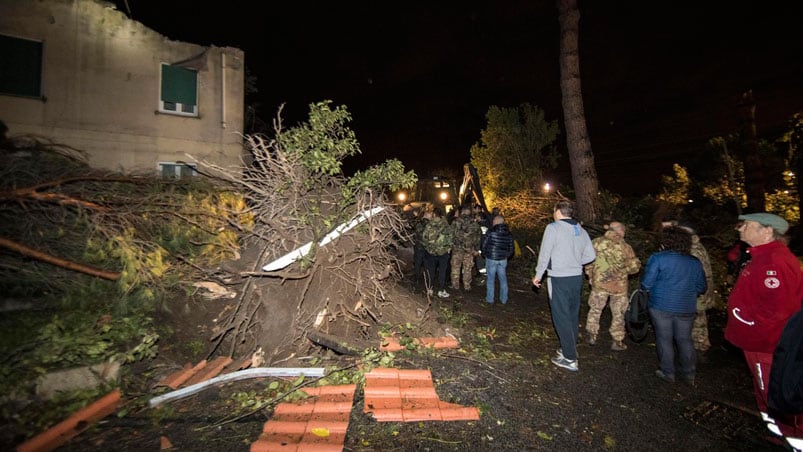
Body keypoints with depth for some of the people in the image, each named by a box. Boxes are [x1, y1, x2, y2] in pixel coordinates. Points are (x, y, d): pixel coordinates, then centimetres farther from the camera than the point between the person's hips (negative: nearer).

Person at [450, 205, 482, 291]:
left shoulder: (456, 221, -7)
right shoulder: (474, 223, 2)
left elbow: (452, 234, -9)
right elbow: (478, 236, 4)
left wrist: (450, 245, 3)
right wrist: (476, 249, 9)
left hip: (457, 247, -2)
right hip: (469, 248, 2)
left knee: (455, 267, 9)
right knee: (467, 268, 11)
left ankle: (455, 285, 15)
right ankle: (467, 286, 18)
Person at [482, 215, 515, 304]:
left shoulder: (491, 231, -11)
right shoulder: (508, 234, 4)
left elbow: (484, 244, -7)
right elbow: (511, 248, 8)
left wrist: (484, 254, 9)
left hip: (491, 259, -4)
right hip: (503, 260, 4)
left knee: (490, 279, 6)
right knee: (503, 279, 13)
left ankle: (490, 299, 11)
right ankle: (503, 299, 19)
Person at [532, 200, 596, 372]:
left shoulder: (553, 227, -12)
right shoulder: (581, 230, 7)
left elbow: (544, 253, -12)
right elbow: (590, 255, 9)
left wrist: (538, 274, -3)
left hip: (559, 279, -7)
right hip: (577, 277, 7)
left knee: (561, 317, 0)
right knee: (573, 315, 17)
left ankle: (570, 358, 5)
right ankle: (569, 349, 31)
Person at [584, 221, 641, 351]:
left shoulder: (595, 243, -8)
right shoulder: (625, 247, -13)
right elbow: (635, 267, -8)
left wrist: (591, 276, 11)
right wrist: (623, 270, 11)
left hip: (599, 283, 1)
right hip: (618, 285, -1)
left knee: (595, 309, 18)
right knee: (618, 314, 15)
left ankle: (592, 336, 26)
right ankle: (617, 342, 25)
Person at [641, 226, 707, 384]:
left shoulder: (658, 258, -12)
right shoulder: (695, 262, 3)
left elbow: (646, 284, -13)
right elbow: (701, 287, 9)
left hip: (661, 306, -4)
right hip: (687, 308, 4)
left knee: (664, 339, 9)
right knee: (684, 339, 17)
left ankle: (667, 373, 18)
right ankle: (688, 374, 26)